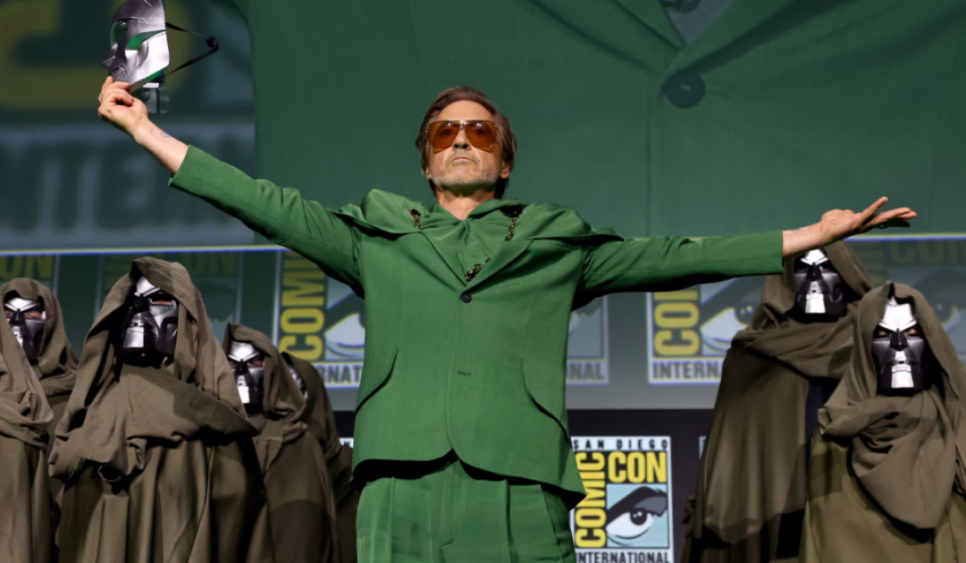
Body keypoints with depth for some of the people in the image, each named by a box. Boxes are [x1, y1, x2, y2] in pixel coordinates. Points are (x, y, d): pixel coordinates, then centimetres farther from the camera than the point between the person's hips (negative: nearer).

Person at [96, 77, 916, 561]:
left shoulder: (557, 244, 21)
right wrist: (147, 131, 19)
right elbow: (267, 204, 21)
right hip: (402, 480, 0)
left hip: (520, 485, 0)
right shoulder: (378, 239, 22)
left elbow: (675, 257, 18)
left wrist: (813, 236, 15)